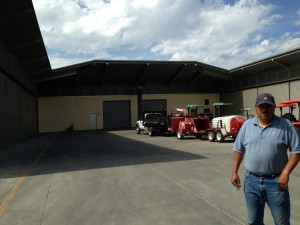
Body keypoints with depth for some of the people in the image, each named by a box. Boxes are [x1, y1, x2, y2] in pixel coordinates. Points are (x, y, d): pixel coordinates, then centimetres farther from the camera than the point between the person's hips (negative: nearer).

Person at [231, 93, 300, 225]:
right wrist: (234, 172, 5)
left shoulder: (285, 125, -5)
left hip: (275, 180, -2)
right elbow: (239, 150, 9)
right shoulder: (247, 125, 3)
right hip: (251, 180, 3)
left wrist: (286, 172, -13)